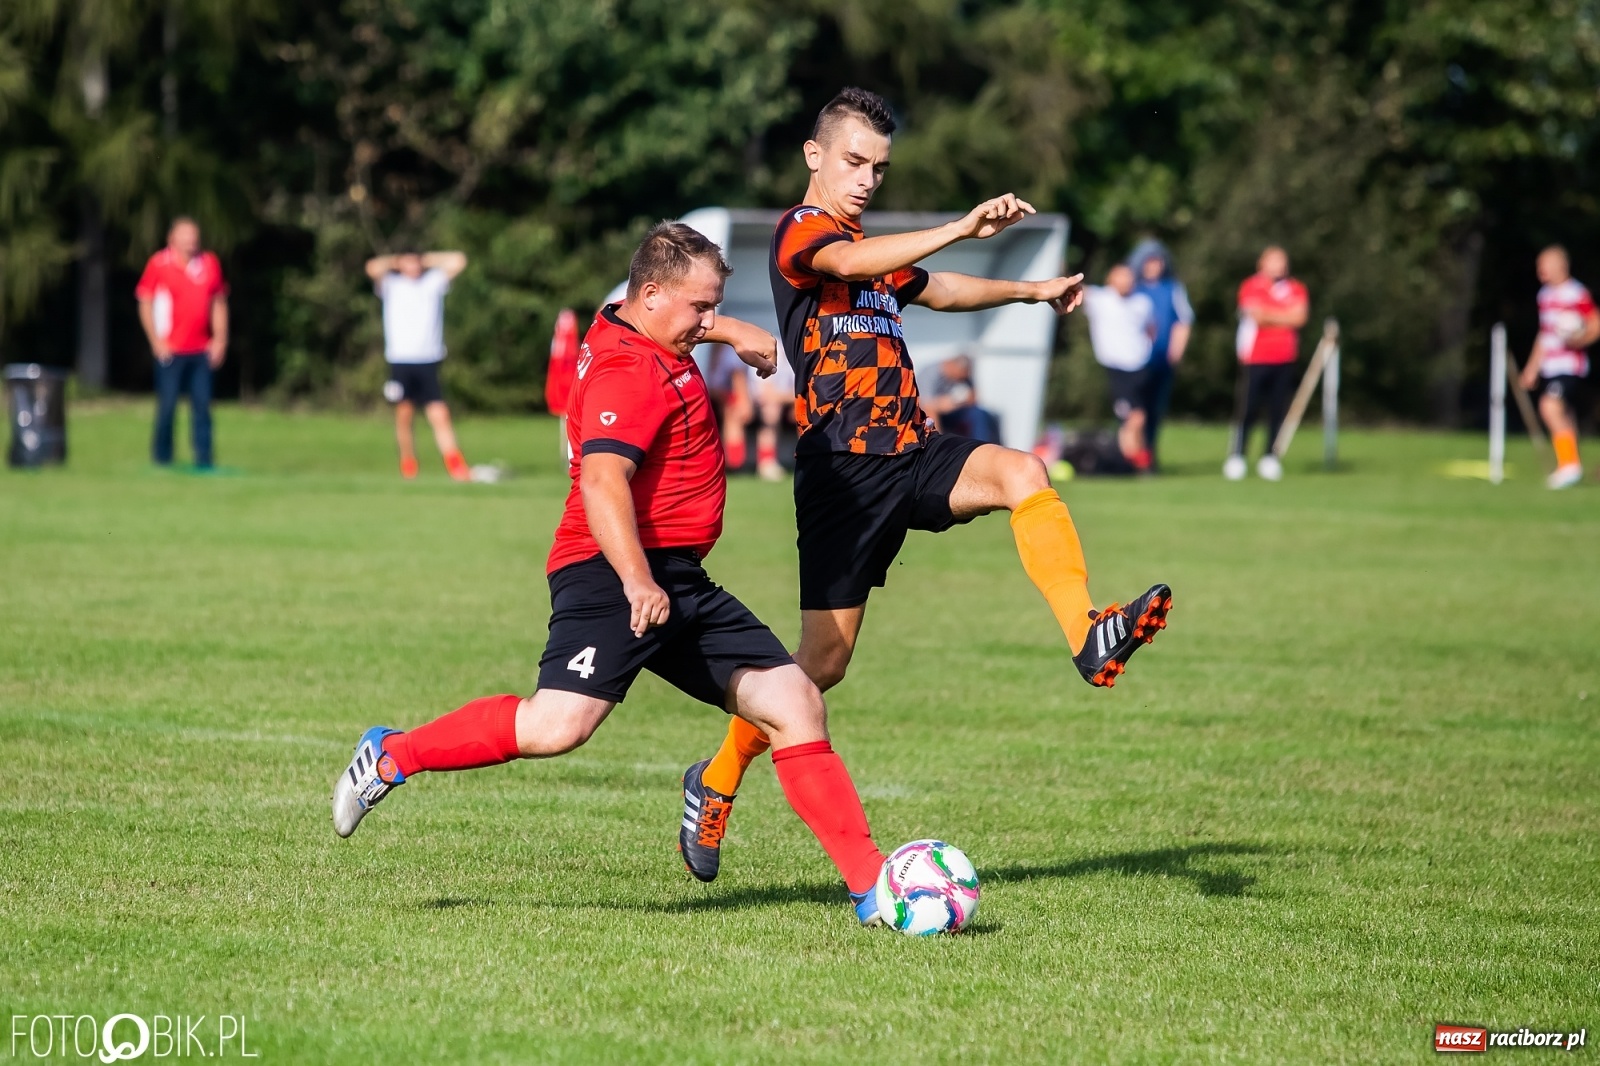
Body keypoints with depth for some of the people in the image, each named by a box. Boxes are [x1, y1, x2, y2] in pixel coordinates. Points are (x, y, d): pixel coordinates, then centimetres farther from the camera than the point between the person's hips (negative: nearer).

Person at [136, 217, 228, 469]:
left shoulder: (210, 264, 9)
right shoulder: (159, 264, -2)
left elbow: (219, 304, 15)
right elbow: (145, 305, 0)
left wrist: (220, 339, 6)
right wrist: (156, 341, -7)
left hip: (202, 351, 3)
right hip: (170, 351, -3)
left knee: (202, 405, 2)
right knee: (167, 405, -2)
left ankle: (203, 461, 4)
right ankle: (162, 460, 8)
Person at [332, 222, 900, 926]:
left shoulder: (640, 341, 17)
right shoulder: (628, 372, -15)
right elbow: (601, 480, -28)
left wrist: (725, 331, 51)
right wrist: (636, 580, -36)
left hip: (679, 582, 10)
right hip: (615, 576, -10)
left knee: (796, 706, 2)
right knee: (559, 724, -24)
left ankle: (871, 887, 2)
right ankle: (392, 755, -1)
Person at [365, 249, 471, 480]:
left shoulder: (434, 282, 11)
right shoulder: (391, 285, 6)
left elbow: (458, 261, 2)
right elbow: (373, 268, -13)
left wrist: (427, 260, 9)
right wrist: (396, 262, 4)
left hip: (429, 361, 0)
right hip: (400, 360, 0)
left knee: (439, 414, -9)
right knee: (404, 414, 0)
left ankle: (456, 466, -13)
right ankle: (407, 462, 13)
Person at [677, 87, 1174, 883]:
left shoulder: (872, 249, 23)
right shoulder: (799, 232, -4)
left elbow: (937, 290, 43)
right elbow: (849, 264, -28)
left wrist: (1033, 291, 38)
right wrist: (963, 228, -37)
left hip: (911, 456, 7)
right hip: (841, 467, -7)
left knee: (1021, 473, -24)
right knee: (825, 658, -4)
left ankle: (1089, 637, -37)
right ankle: (715, 783, 16)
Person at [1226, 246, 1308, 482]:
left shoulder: (1296, 290, 11)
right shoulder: (1251, 286, 1)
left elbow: (1299, 318, -3)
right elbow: (1256, 314, -13)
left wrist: (1269, 315, -7)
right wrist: (1285, 317, -4)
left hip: (1284, 361, 3)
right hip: (1255, 359, -3)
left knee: (1278, 410, 1)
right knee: (1248, 409, -6)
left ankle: (1269, 458, 8)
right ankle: (1236, 457, 1)